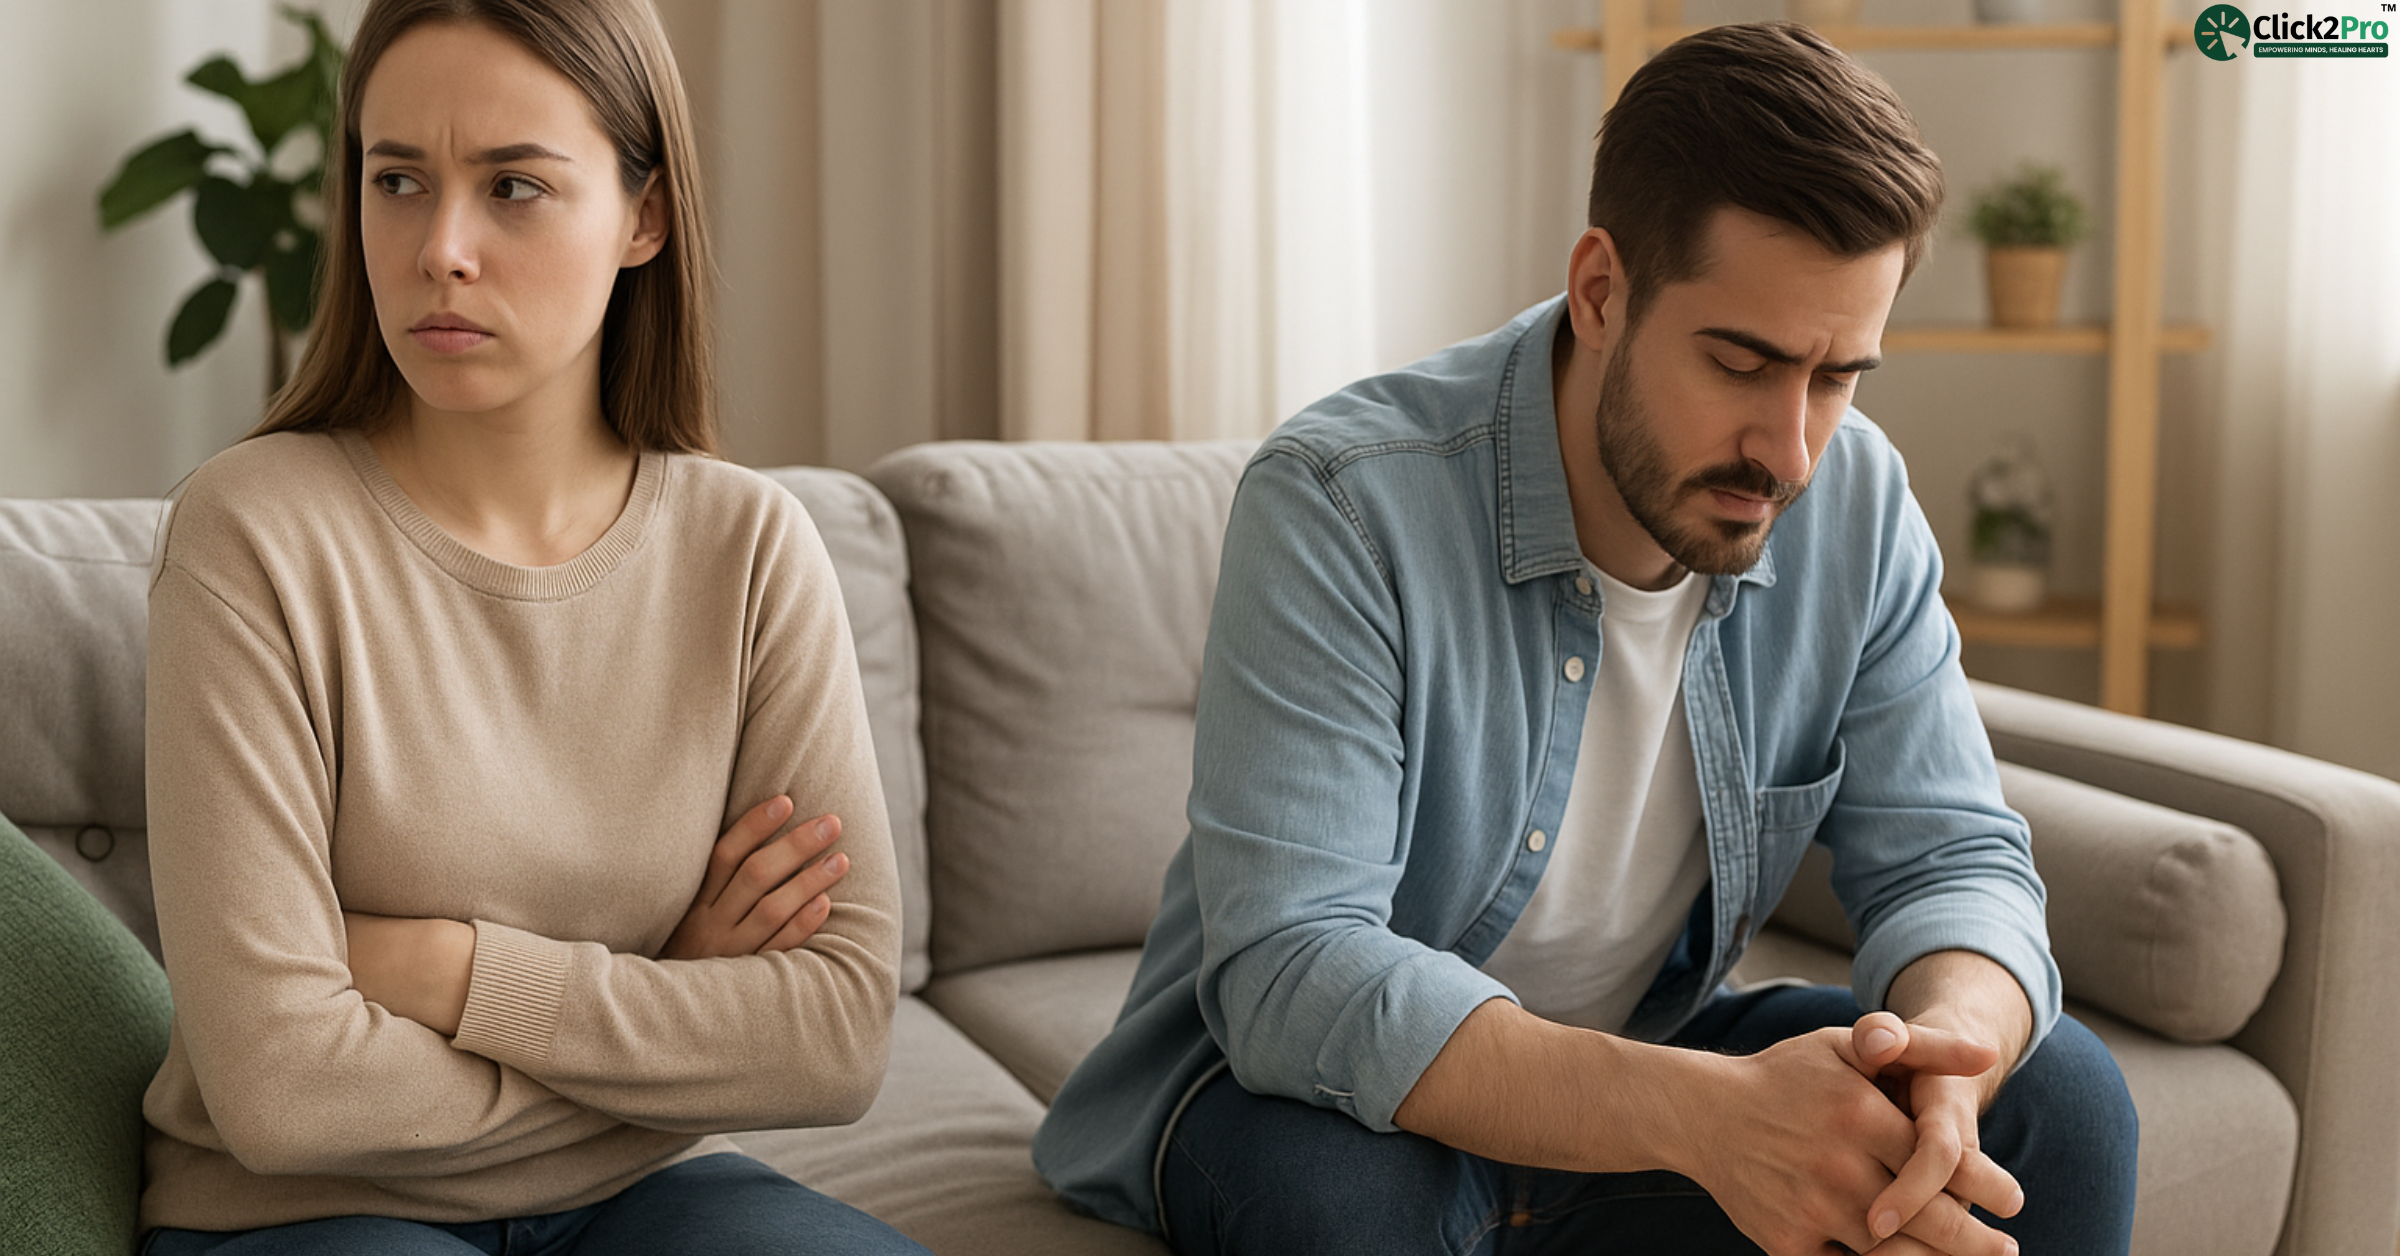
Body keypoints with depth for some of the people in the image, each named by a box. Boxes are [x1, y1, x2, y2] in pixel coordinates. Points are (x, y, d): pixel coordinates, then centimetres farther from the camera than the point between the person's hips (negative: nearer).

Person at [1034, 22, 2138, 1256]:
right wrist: (1701, 1116, -46)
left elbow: (1953, 859, -7)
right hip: (1293, 1083, -4)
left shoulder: (1857, 503, -9)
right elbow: (1290, 972, -33)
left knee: (2056, 1096, -13)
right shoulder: (1341, 505, -27)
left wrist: (1943, 1054, -33)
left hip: (1642, 1060, 4)